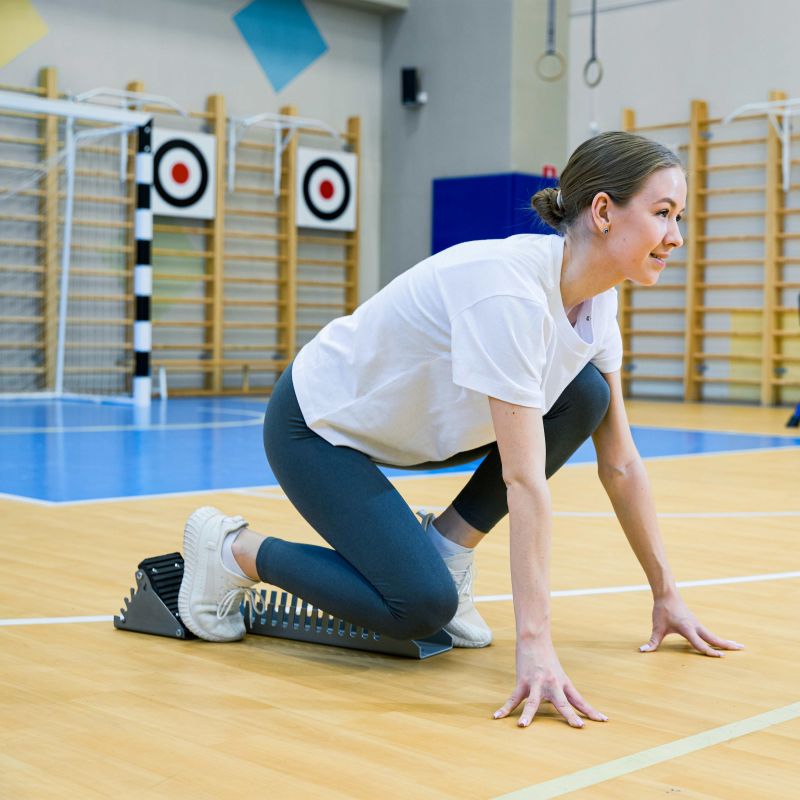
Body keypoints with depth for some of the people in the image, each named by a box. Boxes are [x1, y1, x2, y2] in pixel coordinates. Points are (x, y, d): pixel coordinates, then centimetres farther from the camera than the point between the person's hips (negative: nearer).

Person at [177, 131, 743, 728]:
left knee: (585, 395, -9)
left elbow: (620, 465, -1)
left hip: (416, 422, 8)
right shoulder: (508, 290, -34)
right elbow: (525, 481, -37)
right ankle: (233, 550, 1)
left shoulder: (595, 301, -7)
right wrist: (535, 645, -36)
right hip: (318, 424, -8)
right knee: (422, 607, -21)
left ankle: (447, 544, 3)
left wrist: (666, 595, 1)